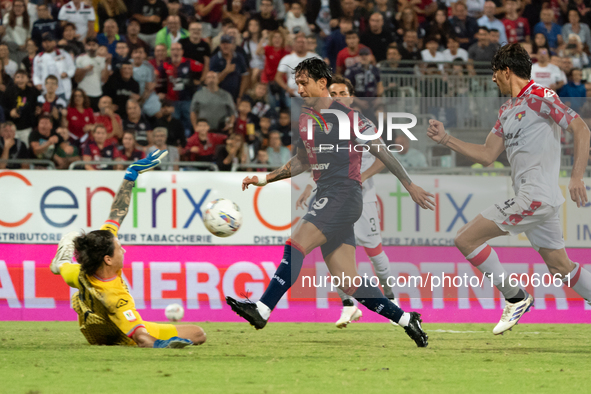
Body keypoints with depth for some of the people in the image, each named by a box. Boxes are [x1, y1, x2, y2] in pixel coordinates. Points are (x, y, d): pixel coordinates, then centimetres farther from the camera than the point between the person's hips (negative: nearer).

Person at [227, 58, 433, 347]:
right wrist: (265, 178, 21)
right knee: (347, 281, 3)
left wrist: (410, 186, -2)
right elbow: (301, 162, 31)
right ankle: (405, 320, 13)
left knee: (295, 245, -22)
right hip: (326, 198, 8)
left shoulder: (347, 117, -6)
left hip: (344, 195, -8)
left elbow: (381, 152, -3)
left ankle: (262, 310, -27)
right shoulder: (305, 121, 17)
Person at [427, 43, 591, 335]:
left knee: (466, 239, -10)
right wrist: (446, 140, 13)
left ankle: (515, 297, -3)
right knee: (560, 268, 13)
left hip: (536, 198, -10)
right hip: (533, 200, 10)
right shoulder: (507, 111, 19)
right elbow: (487, 156, 19)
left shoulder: (539, 97, -9)